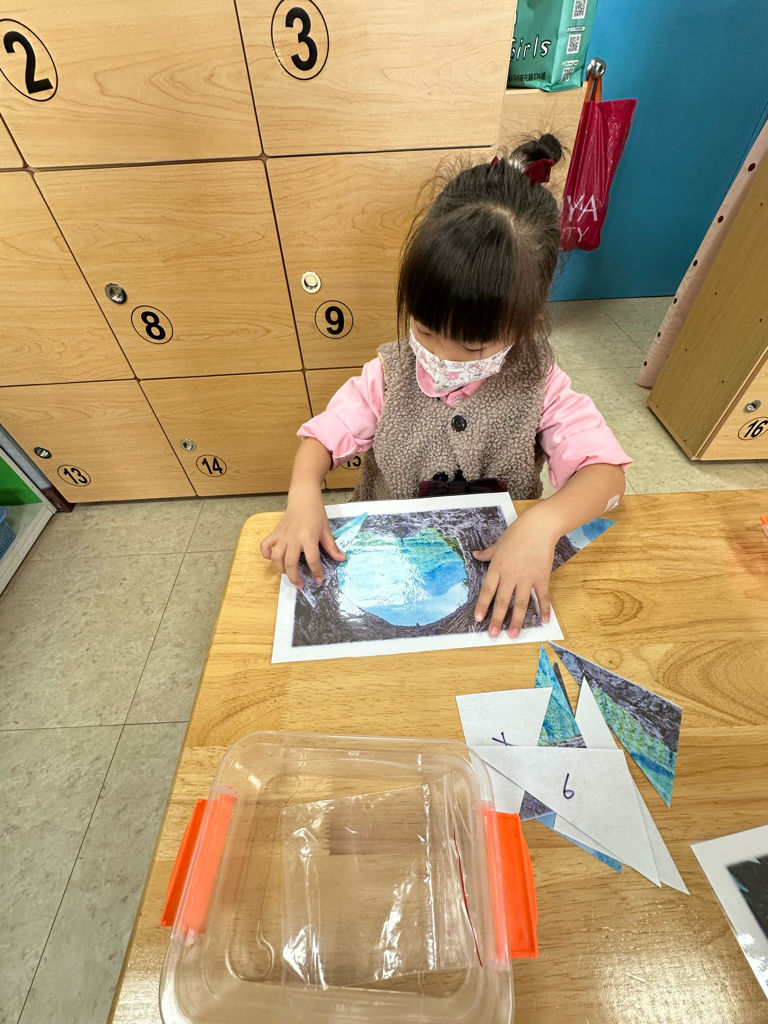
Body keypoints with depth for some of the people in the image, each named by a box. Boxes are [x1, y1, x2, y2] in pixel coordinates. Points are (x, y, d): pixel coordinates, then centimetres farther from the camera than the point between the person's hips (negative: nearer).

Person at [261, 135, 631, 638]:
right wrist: (304, 493, -28)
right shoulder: (389, 375, -10)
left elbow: (606, 469, -17)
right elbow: (325, 435, -7)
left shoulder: (538, 386, -14)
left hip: (497, 567, 2)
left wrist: (542, 523, -38)